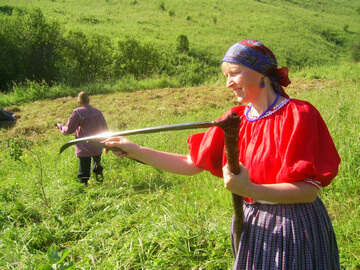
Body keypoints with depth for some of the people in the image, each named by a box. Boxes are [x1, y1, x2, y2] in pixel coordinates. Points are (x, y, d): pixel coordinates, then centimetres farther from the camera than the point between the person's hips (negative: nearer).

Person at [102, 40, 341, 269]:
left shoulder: (299, 115, -15)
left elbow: (310, 190, -20)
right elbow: (191, 164, 3)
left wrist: (249, 189, -32)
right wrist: (137, 152, -3)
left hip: (294, 227, -5)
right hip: (252, 226, 5)